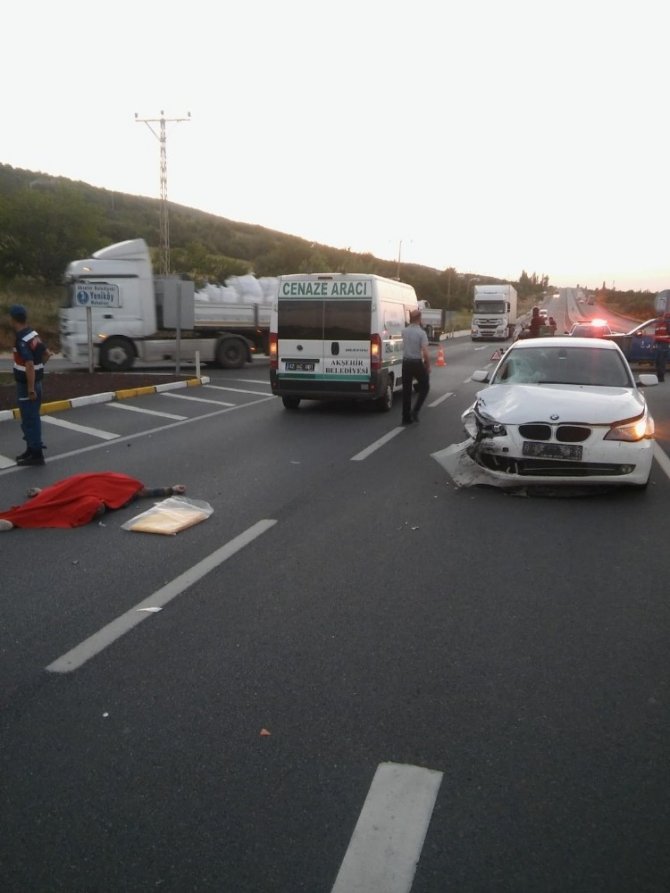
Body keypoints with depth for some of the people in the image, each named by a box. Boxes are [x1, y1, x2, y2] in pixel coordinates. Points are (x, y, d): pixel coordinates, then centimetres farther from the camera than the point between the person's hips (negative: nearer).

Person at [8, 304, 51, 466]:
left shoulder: (21, 340, -22)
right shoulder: (33, 334, 6)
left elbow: (29, 365, -29)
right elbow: (47, 353, 17)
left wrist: (30, 389, -26)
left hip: (26, 385, -9)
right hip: (36, 382, 9)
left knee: (29, 420, -2)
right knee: (33, 418, 18)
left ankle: (36, 454, 3)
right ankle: (33, 448, 29)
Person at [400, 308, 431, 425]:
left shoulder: (404, 331, 2)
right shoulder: (421, 333, -14)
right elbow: (425, 353, -20)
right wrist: (428, 366, -5)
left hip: (406, 363, 5)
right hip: (417, 363, -5)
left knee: (406, 390, 10)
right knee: (424, 386, 15)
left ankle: (406, 418, 10)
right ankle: (415, 410, 0)